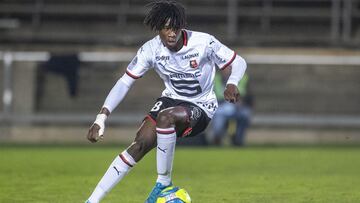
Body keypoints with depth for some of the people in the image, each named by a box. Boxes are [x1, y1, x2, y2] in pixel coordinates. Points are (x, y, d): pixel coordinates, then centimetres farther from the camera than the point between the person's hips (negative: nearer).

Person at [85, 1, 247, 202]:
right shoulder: (151, 49, -14)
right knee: (140, 144, -15)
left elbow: (239, 62, -10)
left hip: (201, 107, -4)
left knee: (165, 117, -36)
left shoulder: (203, 43, -22)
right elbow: (125, 82, -11)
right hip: (171, 99, 4)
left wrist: (232, 84, -33)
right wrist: (101, 118, -20)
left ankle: (164, 183, -20)